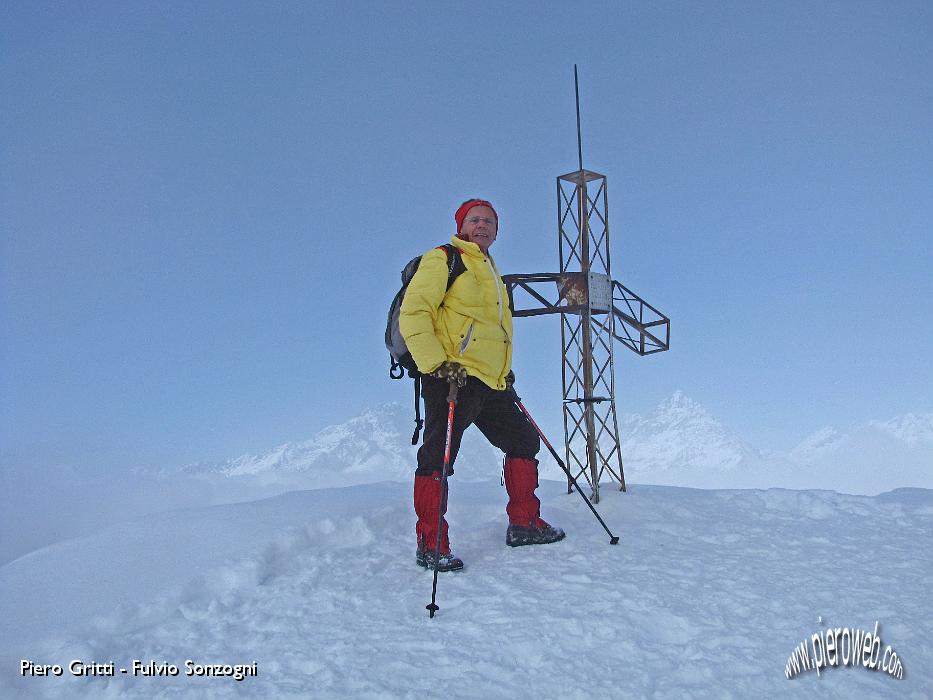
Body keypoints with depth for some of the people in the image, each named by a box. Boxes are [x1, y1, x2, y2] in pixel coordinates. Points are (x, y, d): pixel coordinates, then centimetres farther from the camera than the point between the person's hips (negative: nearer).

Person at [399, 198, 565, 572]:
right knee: (437, 458, -9)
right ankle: (430, 545, -1)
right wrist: (436, 363, -20)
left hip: (491, 382, 9)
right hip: (451, 377, -9)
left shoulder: (491, 272, 26)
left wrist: (506, 372, 25)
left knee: (524, 442, 14)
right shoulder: (442, 259, -1)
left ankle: (523, 524, 25)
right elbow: (413, 315, -11)